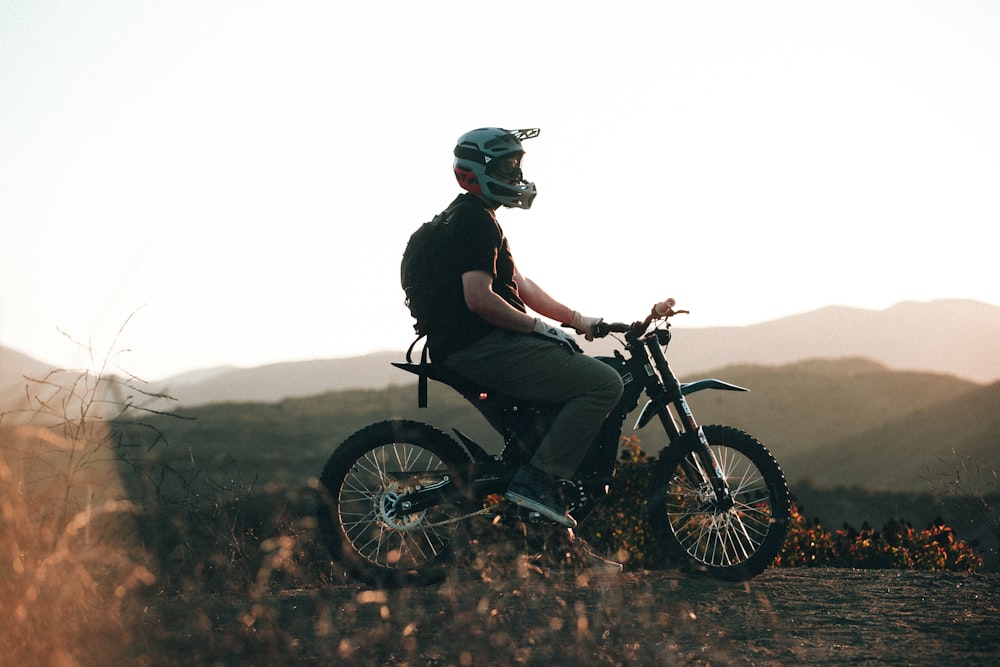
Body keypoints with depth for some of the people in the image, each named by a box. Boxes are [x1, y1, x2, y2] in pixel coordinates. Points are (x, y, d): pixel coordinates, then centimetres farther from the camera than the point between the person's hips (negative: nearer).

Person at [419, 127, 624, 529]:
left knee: (577, 362, 26)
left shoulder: (473, 216, 22)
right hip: (481, 349, -11)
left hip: (471, 347, 11)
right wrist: (539, 327, -14)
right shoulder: (476, 220, -12)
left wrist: (577, 320, 15)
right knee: (604, 383, -16)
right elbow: (479, 299, -23)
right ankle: (535, 481, -17)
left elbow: (519, 285, 22)